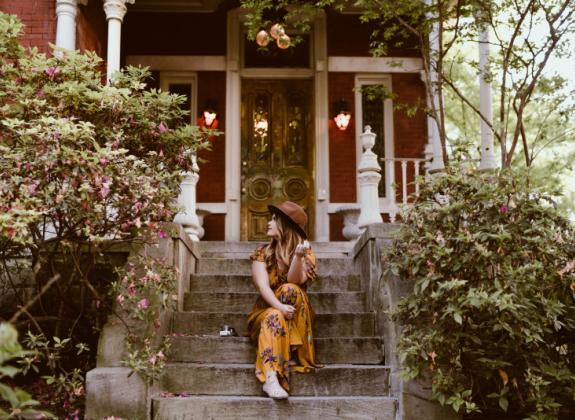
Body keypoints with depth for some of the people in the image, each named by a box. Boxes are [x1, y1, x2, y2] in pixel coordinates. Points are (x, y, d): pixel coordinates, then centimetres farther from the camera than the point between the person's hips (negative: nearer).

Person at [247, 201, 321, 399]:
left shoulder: (306, 252, -2)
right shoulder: (262, 253, 1)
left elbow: (295, 281, -21)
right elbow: (263, 286, -15)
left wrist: (299, 256, -39)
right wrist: (279, 306, -34)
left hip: (297, 317, 0)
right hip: (266, 310, 0)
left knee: (291, 290, -31)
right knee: (275, 317, -36)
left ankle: (290, 352, -25)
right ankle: (271, 378, -50)